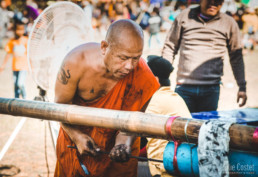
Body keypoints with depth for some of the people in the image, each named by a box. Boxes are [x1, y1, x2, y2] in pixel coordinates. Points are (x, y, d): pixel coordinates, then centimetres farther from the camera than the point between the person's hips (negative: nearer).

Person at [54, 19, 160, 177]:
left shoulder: (141, 73, -30)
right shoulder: (76, 62, -30)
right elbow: (62, 106, -17)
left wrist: (124, 143, -40)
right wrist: (77, 136, -29)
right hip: (76, 136, 1)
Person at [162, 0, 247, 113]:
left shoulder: (229, 23, 6)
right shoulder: (184, 17, 6)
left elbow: (236, 58, 11)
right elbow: (169, 48, 11)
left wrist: (242, 87, 9)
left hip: (211, 90, 0)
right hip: (184, 87, 0)